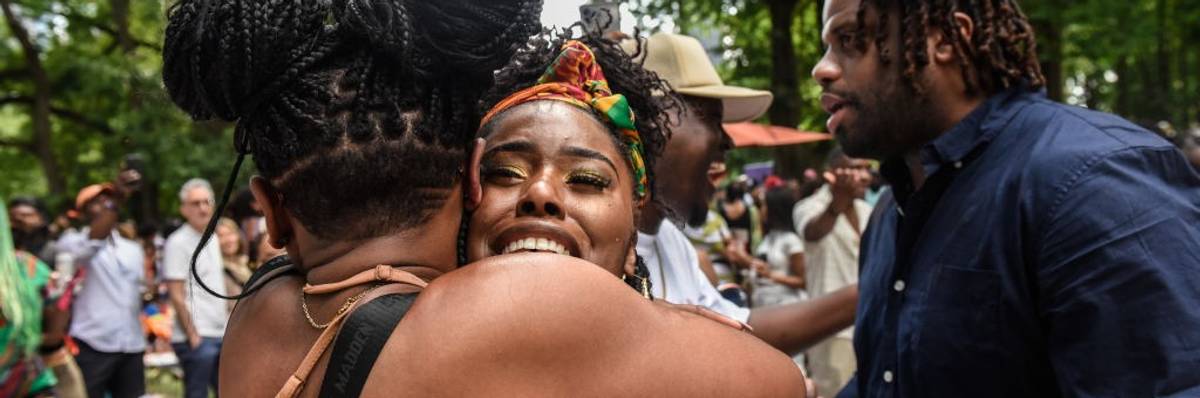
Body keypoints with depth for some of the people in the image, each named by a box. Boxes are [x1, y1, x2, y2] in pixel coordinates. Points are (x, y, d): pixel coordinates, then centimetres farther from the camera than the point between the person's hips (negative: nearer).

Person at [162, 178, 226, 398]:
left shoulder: (212, 240, 14)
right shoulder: (177, 243, -9)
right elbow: (177, 296, -12)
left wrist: (227, 319, 13)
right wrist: (193, 336, -14)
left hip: (220, 334, 8)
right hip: (197, 337, -8)